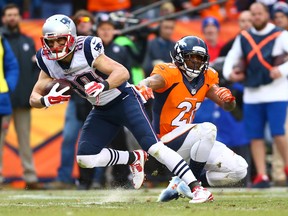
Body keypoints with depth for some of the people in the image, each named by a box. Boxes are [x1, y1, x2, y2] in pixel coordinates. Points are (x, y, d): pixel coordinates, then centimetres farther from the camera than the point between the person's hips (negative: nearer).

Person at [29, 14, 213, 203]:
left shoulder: (85, 50, -26)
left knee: (153, 146, -21)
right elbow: (34, 98, -6)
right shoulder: (48, 62, -9)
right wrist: (47, 100, -29)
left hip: (124, 100, -7)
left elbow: (123, 72, -32)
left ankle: (197, 188, -21)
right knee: (85, 159, -5)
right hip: (101, 110, 7)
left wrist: (102, 86, -50)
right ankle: (133, 159, 15)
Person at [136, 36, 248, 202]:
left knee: (239, 169, -1)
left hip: (189, 142, 8)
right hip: (166, 141, -8)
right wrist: (144, 86, -59)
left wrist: (228, 99, -17)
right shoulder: (170, 73, -13)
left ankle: (179, 184, 6)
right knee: (207, 129, -35)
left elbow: (228, 106, 8)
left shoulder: (206, 78, 7)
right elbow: (153, 80, -35)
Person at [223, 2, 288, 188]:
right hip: (251, 94, 4)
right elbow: (232, 56, 16)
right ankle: (262, 176, 5)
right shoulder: (243, 38, 12)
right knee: (255, 136, 1)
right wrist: (228, 72, -4)